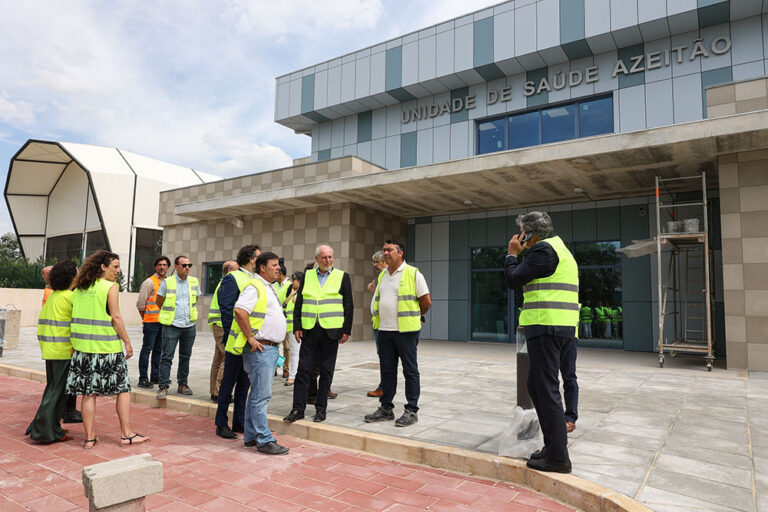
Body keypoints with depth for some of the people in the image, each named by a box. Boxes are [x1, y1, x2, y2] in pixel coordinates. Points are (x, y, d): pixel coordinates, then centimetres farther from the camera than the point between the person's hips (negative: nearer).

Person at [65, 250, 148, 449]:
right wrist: (127, 342, -7)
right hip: (108, 347, -6)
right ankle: (126, 434, 12)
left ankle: (89, 438, 16)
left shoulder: (79, 288, 10)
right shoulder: (110, 287, -9)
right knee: (123, 389, 7)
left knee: (89, 393, 10)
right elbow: (116, 318, -13)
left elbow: (74, 315, 13)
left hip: (83, 345, 6)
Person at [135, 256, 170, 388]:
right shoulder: (149, 282, -7)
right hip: (151, 322, -6)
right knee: (147, 349, -4)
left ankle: (155, 376, 22)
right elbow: (140, 303, -7)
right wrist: (145, 318, 1)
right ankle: (143, 379, 1)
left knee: (158, 350, 13)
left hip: (163, 321, 7)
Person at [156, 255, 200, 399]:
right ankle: (163, 387, 3)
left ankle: (182, 384, 22)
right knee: (167, 357, -4)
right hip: (171, 325, -3)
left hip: (189, 325, 4)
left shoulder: (194, 282, 5)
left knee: (185, 356, 11)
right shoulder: (167, 282, -5)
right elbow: (159, 302, 8)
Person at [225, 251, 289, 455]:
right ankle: (264, 440, 0)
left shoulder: (269, 288, 20)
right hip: (260, 349, -10)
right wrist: (251, 338, -21)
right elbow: (240, 310, -26)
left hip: (271, 348, 10)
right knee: (261, 396, -5)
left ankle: (251, 436, 23)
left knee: (258, 394, 14)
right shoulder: (254, 287, -12)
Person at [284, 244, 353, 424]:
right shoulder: (307, 276, 9)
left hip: (331, 331, -2)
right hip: (309, 330, 2)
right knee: (303, 369, 1)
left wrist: (346, 330, -4)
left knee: (326, 372, 6)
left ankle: (321, 409, 17)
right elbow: (299, 303, 10)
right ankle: (298, 409, 9)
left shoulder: (342, 276, 3)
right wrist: (297, 327, 3)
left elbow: (349, 306, 2)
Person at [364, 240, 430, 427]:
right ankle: (386, 408, 22)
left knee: (410, 371, 2)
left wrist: (415, 316, 6)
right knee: (387, 370, 12)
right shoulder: (382, 275, 13)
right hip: (384, 330, 7)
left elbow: (426, 301, -5)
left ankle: (412, 410, 11)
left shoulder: (413, 274, -7)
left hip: (406, 330, -6)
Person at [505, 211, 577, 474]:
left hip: (546, 327, -11)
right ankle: (552, 445, 24)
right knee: (535, 385, 17)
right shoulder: (561, 248, 22)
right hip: (563, 327, 11)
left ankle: (558, 457, 2)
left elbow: (513, 279, -10)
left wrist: (512, 253, 2)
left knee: (547, 390, -5)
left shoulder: (543, 249, -11)